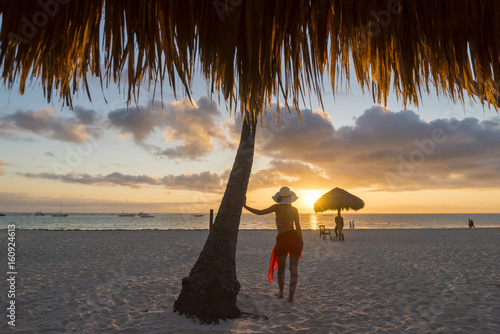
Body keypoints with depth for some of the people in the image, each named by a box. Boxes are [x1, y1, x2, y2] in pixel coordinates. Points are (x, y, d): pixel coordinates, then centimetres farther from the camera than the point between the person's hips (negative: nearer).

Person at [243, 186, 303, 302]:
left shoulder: (277, 207, -3)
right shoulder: (294, 210, 0)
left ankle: (281, 292, 31)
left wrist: (245, 206, 6)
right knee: (294, 268, 5)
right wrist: (302, 241, 8)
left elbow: (259, 212, -3)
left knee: (281, 267, 19)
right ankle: (291, 296, 2)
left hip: (282, 240, 0)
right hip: (294, 238, 1)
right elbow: (298, 227, -3)